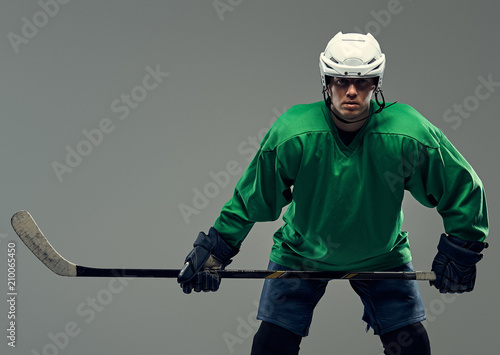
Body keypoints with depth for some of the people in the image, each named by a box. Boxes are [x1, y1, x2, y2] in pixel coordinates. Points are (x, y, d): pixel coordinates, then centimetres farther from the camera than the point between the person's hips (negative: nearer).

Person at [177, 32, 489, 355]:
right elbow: (252, 196, -11)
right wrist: (216, 249, -10)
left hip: (381, 254, 1)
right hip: (302, 252, -1)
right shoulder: (292, 134, -25)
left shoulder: (409, 135, -25)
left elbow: (462, 187, -10)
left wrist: (460, 252, -9)